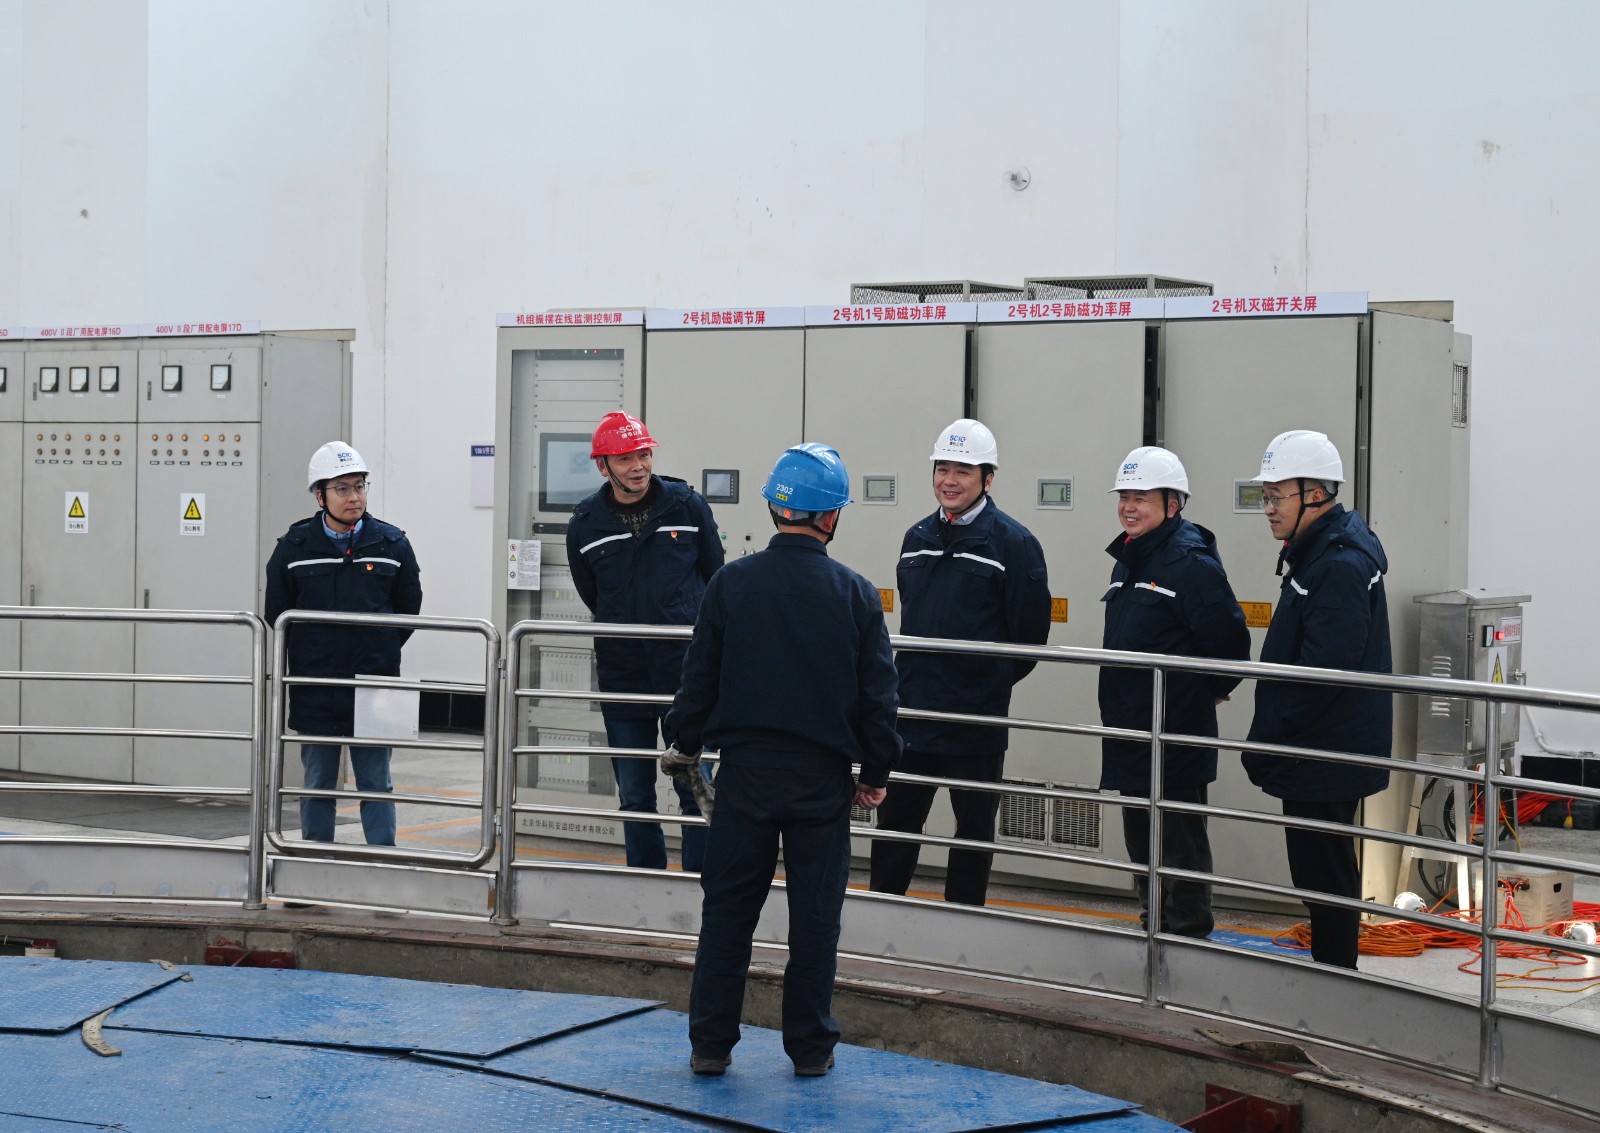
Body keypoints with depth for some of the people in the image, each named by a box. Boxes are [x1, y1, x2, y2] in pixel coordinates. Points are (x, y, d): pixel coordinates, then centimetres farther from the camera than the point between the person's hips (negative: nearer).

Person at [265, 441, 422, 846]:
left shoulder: (392, 544, 0)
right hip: (314, 691, 0)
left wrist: (379, 653, 9)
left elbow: (409, 609, 10)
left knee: (376, 784, 4)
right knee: (317, 784, 9)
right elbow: (276, 616, 6)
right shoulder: (294, 547, -1)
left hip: (374, 689, 0)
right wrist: (308, 658, 5)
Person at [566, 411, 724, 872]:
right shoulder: (586, 523, 1)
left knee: (695, 789, -3)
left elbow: (716, 579, 10)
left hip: (686, 673, -2)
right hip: (622, 676, 2)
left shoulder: (688, 505, -1)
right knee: (634, 795, 8)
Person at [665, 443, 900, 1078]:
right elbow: (879, 694, -1)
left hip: (745, 770, 1)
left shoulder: (732, 584, -5)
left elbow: (700, 676, 1)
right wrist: (876, 773, 12)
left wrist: (685, 742, 18)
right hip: (823, 778, -1)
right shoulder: (856, 595, -5)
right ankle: (810, 1046, 13)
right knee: (815, 914, 8)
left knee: (727, 908, 8)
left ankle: (710, 1043, 11)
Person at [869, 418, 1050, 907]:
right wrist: (916, 675, 12)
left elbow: (1031, 630, -8)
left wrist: (993, 681, -2)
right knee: (894, 820, 10)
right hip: (912, 711, 5)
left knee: (974, 828, 8)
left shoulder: (1012, 542, -8)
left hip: (977, 717, -5)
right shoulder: (917, 538, 10)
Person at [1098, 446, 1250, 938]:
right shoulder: (1127, 561, 13)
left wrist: (1206, 694, -5)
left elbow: (1230, 643, -18)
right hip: (1129, 733, 9)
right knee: (1142, 844, 18)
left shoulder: (1191, 563, -15)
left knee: (1180, 847, -1)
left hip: (1176, 737, -9)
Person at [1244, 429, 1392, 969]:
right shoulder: (1319, 553, 13)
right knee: (1323, 879, 17)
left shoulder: (1340, 567, -20)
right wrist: (1268, 742, 15)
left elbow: (1322, 674, -26)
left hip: (1326, 758, -11)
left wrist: (1265, 740, -19)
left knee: (1325, 878, -3)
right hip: (1319, 757, 11)